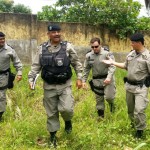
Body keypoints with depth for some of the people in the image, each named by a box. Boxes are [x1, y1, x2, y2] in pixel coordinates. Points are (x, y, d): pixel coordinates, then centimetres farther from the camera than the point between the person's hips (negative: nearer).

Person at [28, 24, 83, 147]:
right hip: (49, 87, 2)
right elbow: (36, 66, 5)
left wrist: (79, 78, -1)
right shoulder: (42, 48, 1)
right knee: (51, 113, 10)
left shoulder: (67, 46, -4)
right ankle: (53, 135, 29)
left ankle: (68, 121, 21)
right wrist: (31, 79, -5)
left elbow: (77, 63, 3)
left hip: (65, 85, -1)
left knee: (66, 108, -15)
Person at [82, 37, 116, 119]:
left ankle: (111, 103, 27)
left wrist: (109, 77, -29)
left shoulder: (107, 53, -11)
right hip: (96, 80, 4)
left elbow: (112, 66, -16)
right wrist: (84, 81, 5)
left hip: (107, 79, -3)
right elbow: (86, 69, 8)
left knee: (108, 97, -11)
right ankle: (100, 116, 29)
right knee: (99, 99, 12)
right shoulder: (88, 56, 2)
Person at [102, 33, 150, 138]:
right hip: (129, 86, 7)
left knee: (139, 110, -13)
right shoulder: (131, 54, 5)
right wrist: (113, 62, 16)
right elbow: (125, 66, 19)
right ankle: (134, 124, 42)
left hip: (141, 87, -7)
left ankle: (140, 130, 8)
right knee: (130, 109, 18)